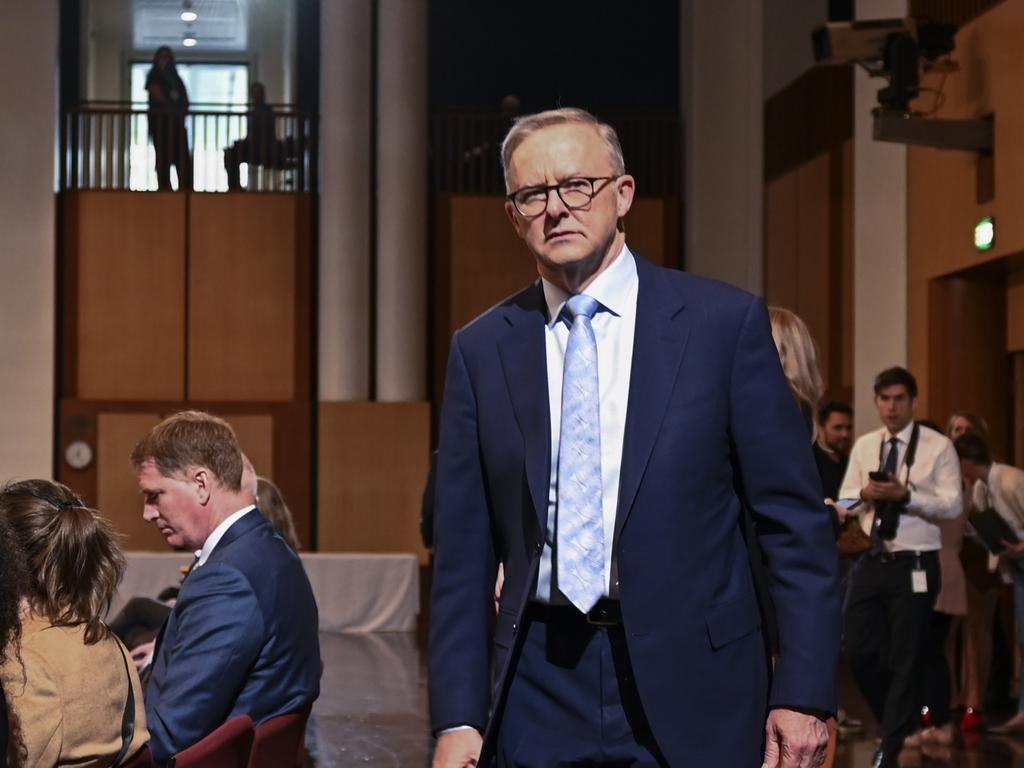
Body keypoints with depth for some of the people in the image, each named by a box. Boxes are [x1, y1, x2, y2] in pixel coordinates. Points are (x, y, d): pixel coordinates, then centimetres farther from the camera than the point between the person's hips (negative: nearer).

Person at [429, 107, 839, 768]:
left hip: (692, 688, -2)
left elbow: (795, 521, -2)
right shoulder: (481, 350, 5)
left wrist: (803, 693, -8)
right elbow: (464, 549, 5)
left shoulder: (726, 322, -2)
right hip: (538, 689, 2)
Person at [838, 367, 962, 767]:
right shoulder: (864, 446, 11)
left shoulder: (938, 446, -5)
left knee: (905, 658, 1)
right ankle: (897, 719, 26)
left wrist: (905, 495, -24)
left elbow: (952, 505, -12)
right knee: (858, 649, 2)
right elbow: (844, 501, 11)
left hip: (914, 565, -4)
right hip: (870, 561, 5)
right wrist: (864, 493, -11)